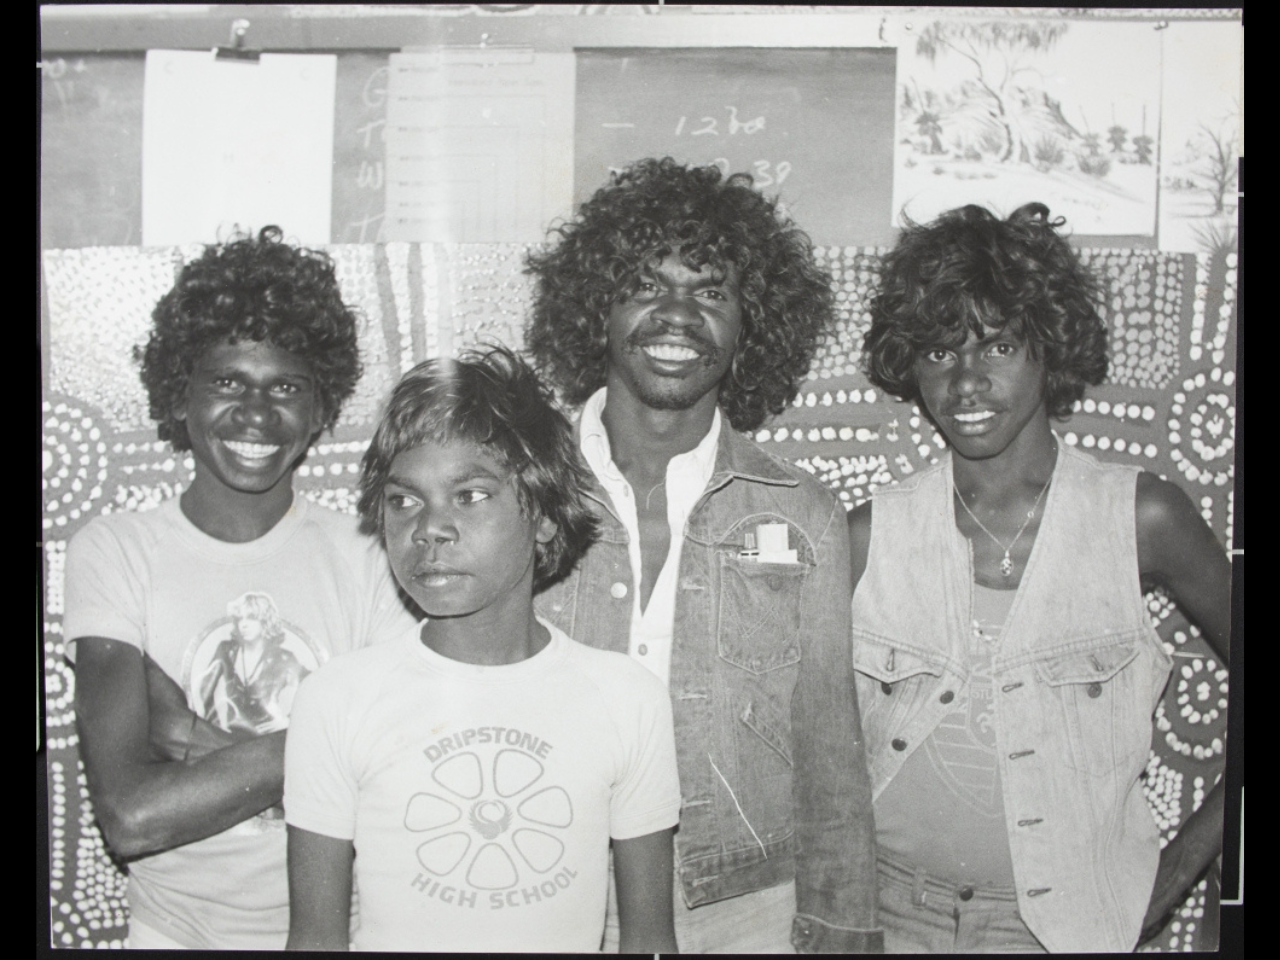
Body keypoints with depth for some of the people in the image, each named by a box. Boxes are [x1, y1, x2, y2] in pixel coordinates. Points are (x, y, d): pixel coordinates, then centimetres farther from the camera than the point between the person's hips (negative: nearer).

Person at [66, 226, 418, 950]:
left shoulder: (366, 557, -11)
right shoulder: (114, 552, -12)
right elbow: (129, 815, -21)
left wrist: (191, 735, -22)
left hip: (338, 926, 0)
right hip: (174, 927, 0)